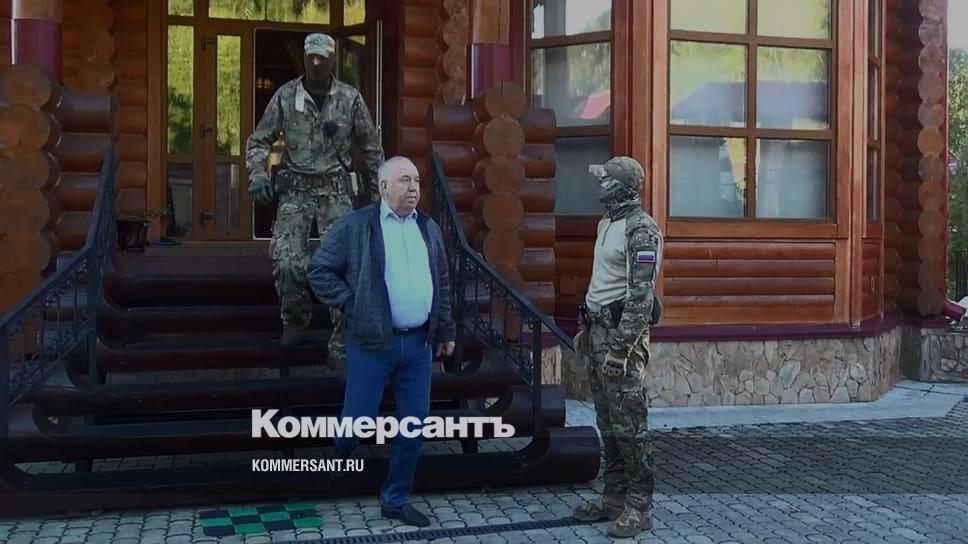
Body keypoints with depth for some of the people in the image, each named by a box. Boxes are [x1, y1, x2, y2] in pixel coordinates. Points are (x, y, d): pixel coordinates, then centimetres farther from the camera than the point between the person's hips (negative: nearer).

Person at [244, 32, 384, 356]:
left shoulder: (350, 98, 2)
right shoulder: (285, 96, 1)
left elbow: (370, 146, 11)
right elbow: (259, 140, 8)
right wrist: (257, 174, -9)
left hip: (336, 189, 0)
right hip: (295, 189, 0)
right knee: (286, 262, -10)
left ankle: (341, 344, -1)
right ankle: (295, 320, 19)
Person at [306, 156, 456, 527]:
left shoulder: (429, 228, 12)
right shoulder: (355, 226, -4)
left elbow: (441, 285, 18)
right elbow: (319, 270, -3)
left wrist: (445, 332, 16)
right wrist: (351, 305, -9)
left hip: (418, 343, 5)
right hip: (372, 343, -5)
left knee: (414, 424, 7)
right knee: (359, 422, -2)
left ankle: (397, 499, 23)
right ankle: (341, 455, 33)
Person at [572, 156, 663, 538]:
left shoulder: (641, 229, -15)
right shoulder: (606, 223, 15)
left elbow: (641, 295, -21)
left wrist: (621, 348, -23)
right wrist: (585, 328, 21)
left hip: (622, 334, -9)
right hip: (598, 330, 9)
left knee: (629, 426, -4)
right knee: (608, 424, 13)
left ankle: (639, 507, 5)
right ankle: (614, 498, 22)